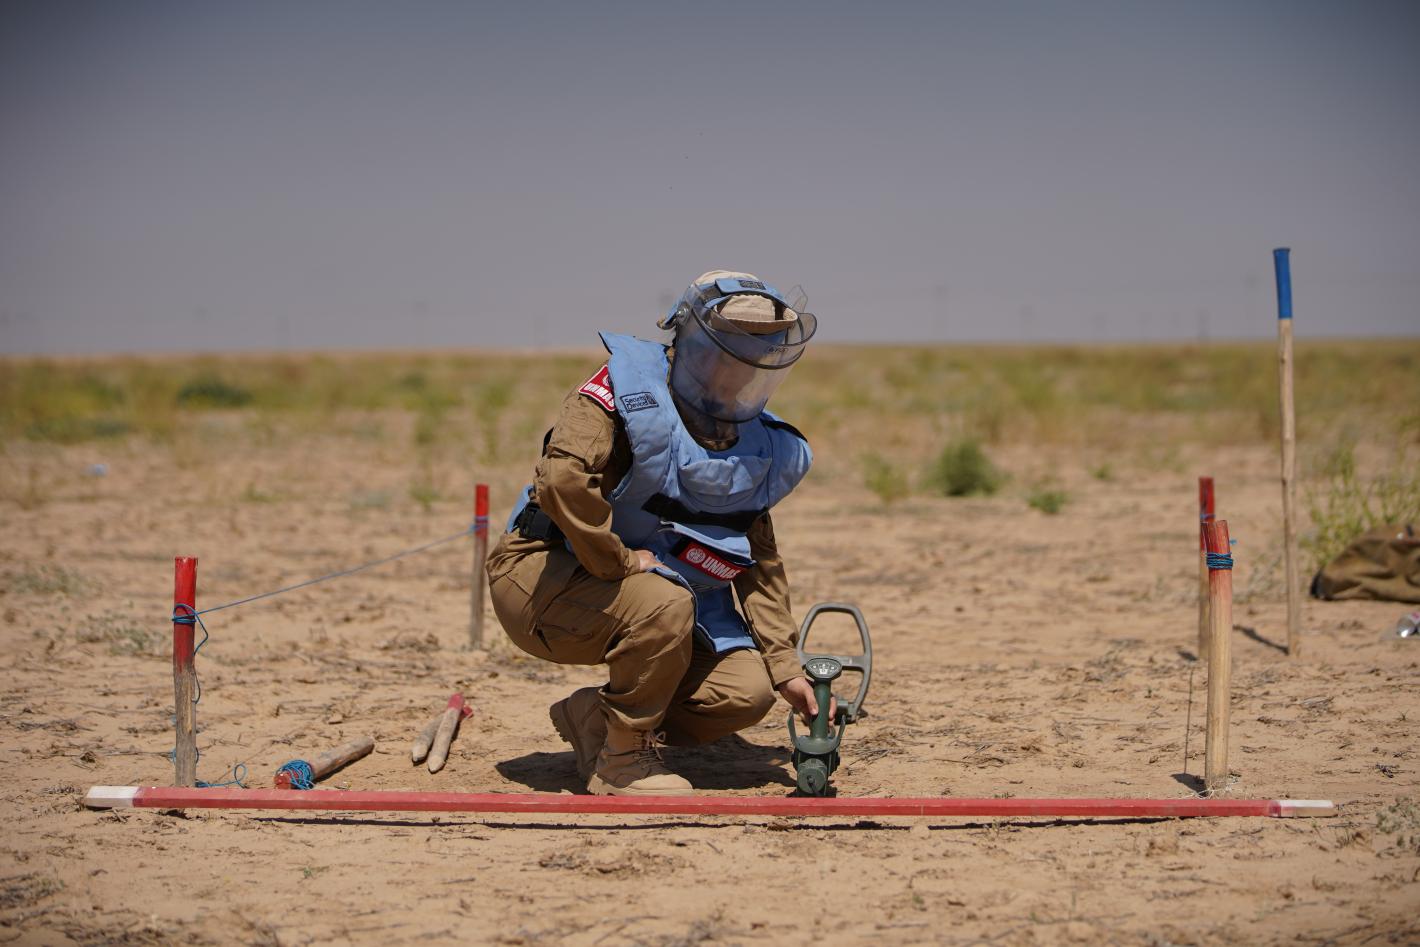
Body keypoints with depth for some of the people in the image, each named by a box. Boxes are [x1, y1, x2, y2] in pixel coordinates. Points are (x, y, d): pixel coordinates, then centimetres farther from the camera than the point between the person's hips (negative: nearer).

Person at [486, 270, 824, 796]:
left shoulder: (757, 450, 5)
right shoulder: (627, 388, -18)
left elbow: (761, 566, 11)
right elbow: (562, 477, -35)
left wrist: (785, 667, 5)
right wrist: (621, 562, -26)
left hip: (639, 594, 7)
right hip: (544, 575, -7)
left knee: (747, 692, -9)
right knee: (663, 605, -36)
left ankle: (594, 716, 11)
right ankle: (624, 760, -15)